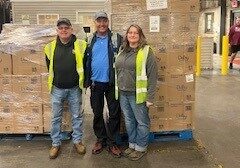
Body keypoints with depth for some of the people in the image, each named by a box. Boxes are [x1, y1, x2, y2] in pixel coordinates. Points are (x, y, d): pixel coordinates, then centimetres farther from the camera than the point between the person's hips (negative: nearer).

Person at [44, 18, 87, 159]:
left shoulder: (81, 45, -6)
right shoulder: (51, 47, 0)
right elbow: (49, 66, 13)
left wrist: (84, 81, 2)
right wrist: (54, 81, 12)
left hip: (75, 88, -1)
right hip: (57, 89, 2)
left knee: (77, 116, 11)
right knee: (56, 117, 10)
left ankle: (77, 140, 28)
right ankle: (56, 143, 24)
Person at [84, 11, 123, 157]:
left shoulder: (117, 39, -4)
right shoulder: (90, 41, 7)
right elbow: (86, 61, 10)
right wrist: (86, 80, 6)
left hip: (112, 83, -3)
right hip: (96, 83, 3)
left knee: (114, 113, 5)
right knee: (97, 113, 13)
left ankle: (112, 142, 20)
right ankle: (100, 140, 29)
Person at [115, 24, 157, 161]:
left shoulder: (146, 51, -9)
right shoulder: (123, 52, 10)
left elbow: (153, 75, -12)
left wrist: (150, 97, -15)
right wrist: (118, 90, 13)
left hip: (137, 94, -6)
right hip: (123, 93, 6)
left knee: (142, 122, 7)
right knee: (129, 121, 17)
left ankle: (141, 147, 23)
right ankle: (132, 144, 33)